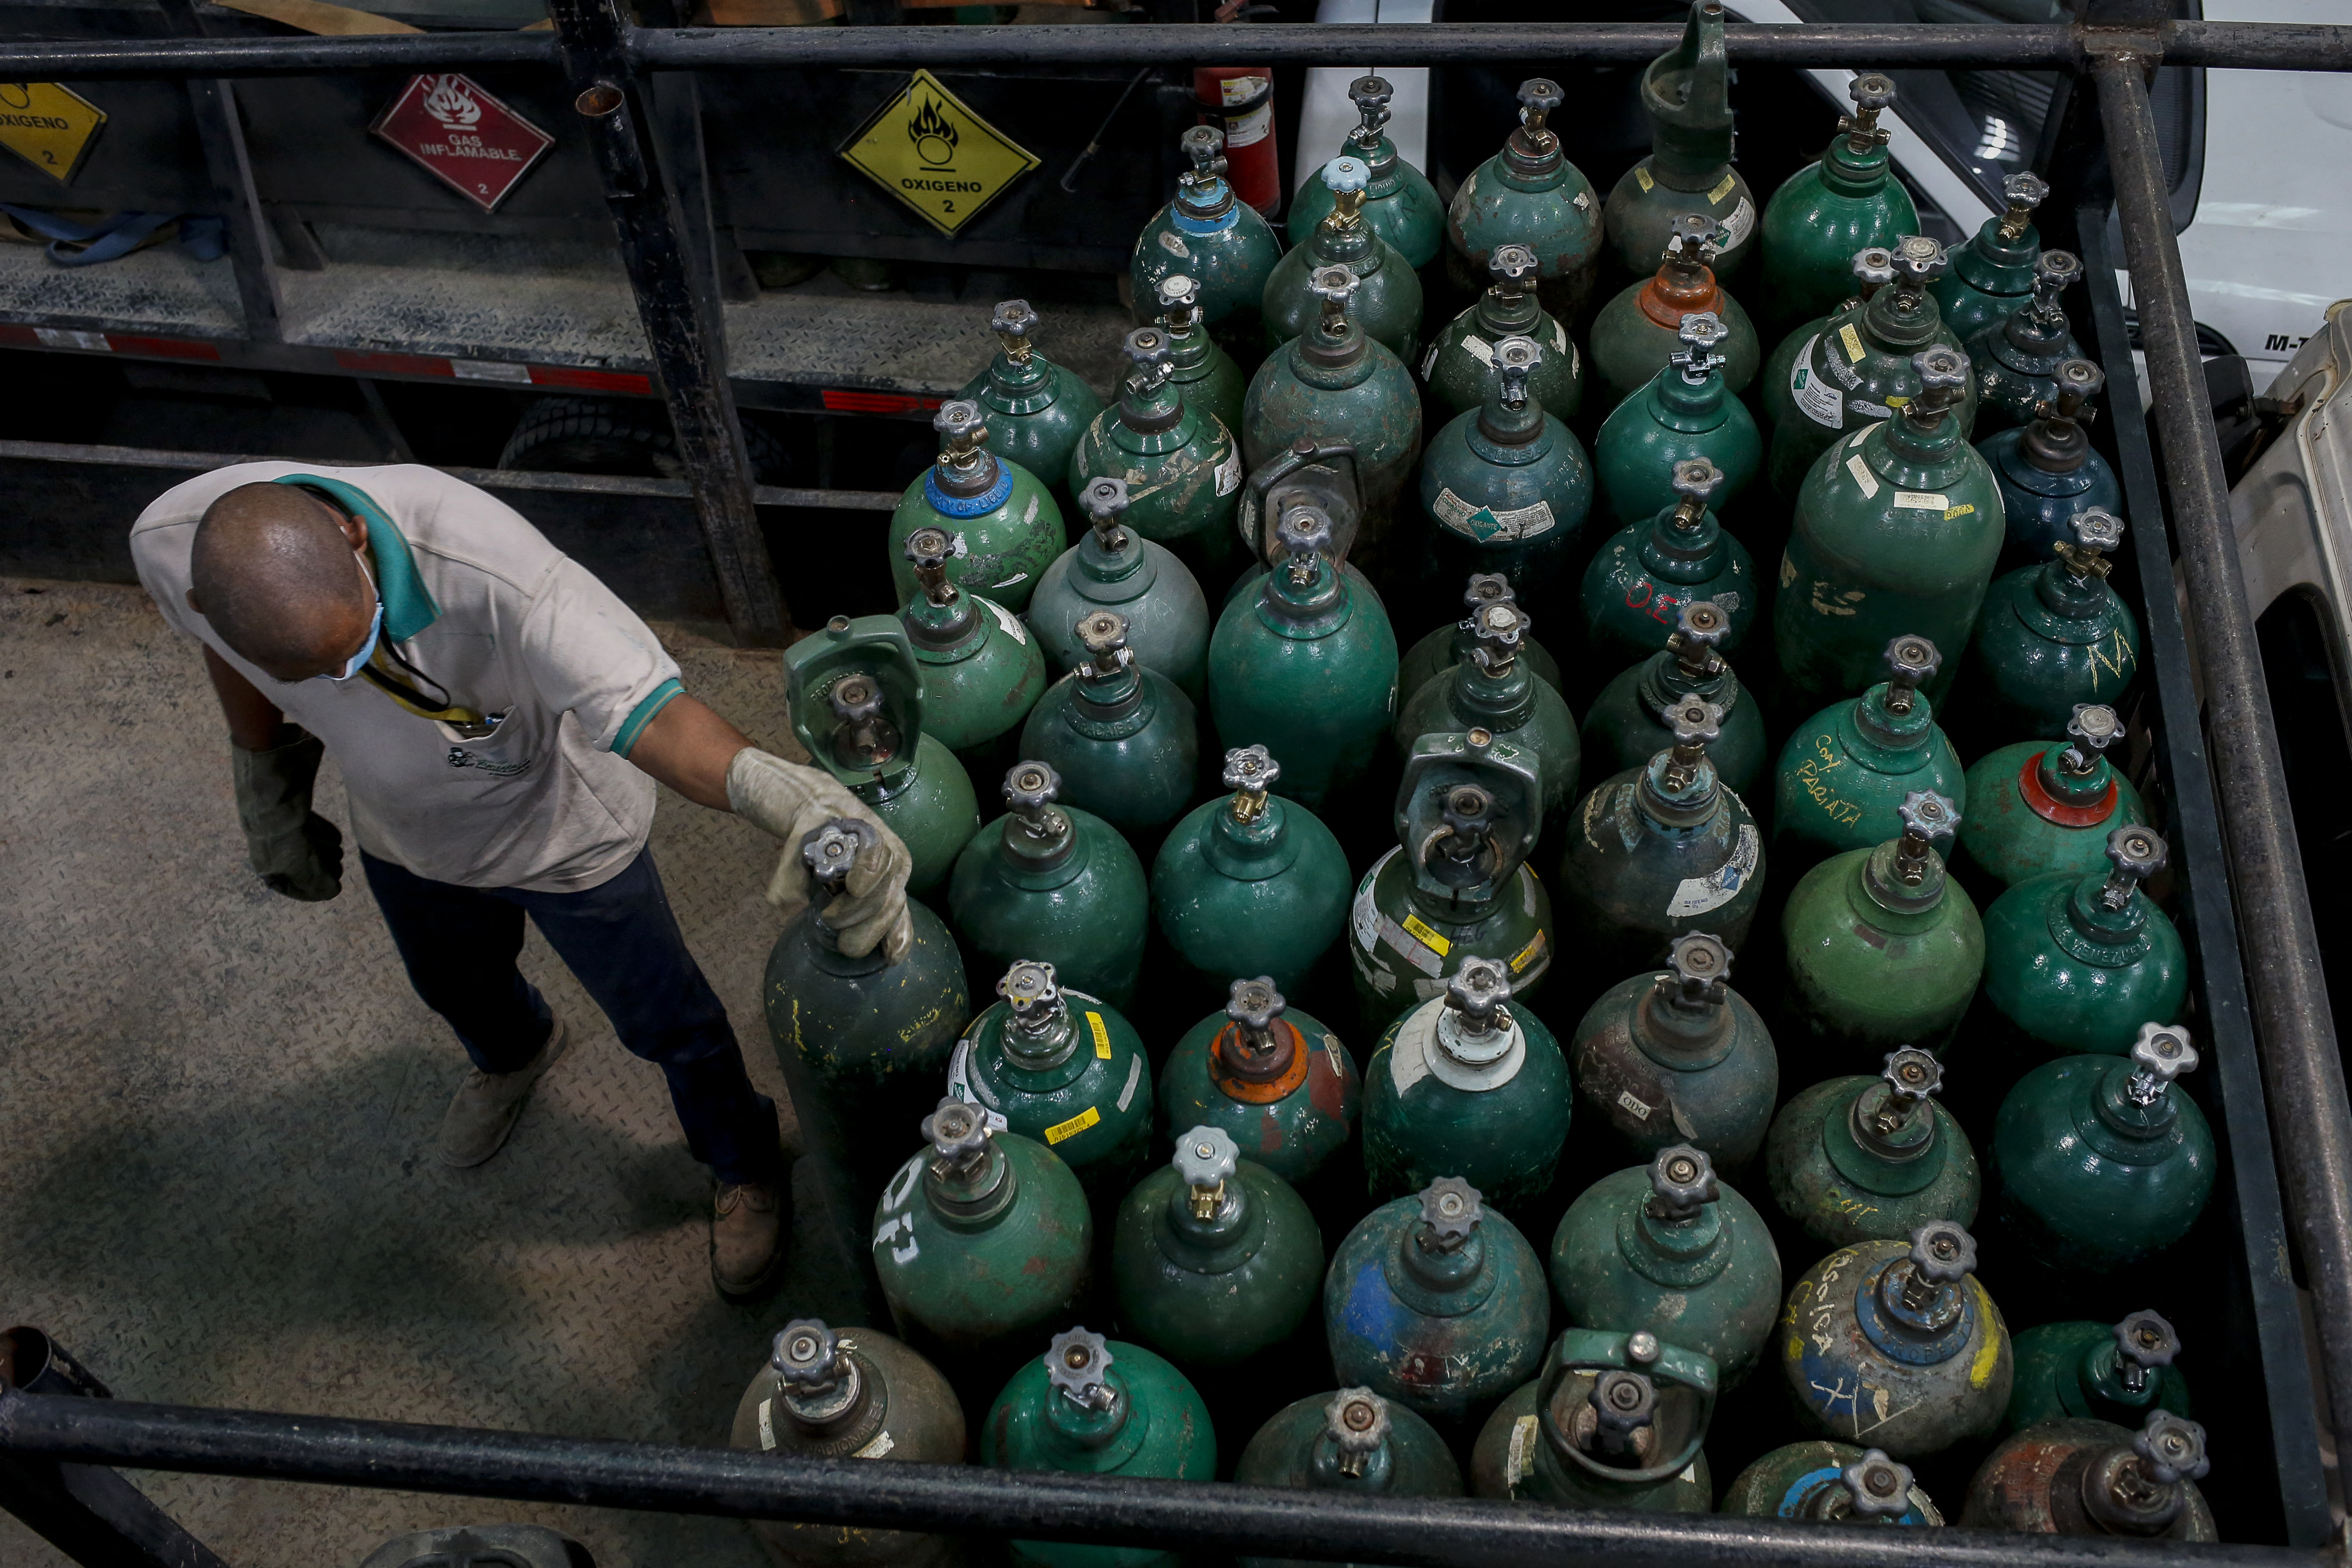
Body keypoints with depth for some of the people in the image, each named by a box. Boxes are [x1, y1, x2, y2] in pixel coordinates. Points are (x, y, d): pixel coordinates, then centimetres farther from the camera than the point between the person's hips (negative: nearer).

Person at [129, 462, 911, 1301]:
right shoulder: (169, 545, -29)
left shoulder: (496, 579, -48)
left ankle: (745, 1167, 50)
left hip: (560, 829, -5)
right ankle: (515, 1053, 74)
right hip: (403, 833, 5)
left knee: (664, 1021, 17)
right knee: (454, 986, 35)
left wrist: (792, 799, -74)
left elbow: (648, 712, -55)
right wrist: (269, 803, 9)